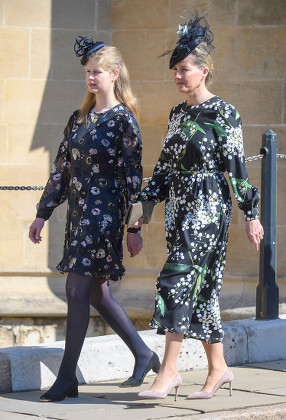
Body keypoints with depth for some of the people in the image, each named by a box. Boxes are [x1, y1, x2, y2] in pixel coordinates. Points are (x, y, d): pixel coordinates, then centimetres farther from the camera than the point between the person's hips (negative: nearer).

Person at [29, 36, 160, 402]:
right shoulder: (79, 119, 13)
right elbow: (61, 168, 15)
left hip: (104, 214, -7)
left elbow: (133, 176, -9)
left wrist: (134, 227, -11)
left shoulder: (123, 120, -8)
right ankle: (144, 355, 26)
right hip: (78, 213, 7)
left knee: (77, 290, -9)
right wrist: (42, 214, 13)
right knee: (97, 293, 12)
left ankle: (67, 378, -4)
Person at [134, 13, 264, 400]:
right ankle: (218, 367, 17)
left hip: (208, 207, -8)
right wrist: (148, 205, 14)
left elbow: (237, 165, -10)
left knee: (178, 281, -15)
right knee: (200, 287, 9)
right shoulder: (178, 114, 13)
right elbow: (166, 164, 18)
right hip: (180, 206, 8)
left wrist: (251, 214, -9)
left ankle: (169, 370, -14)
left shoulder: (222, 114, -9)